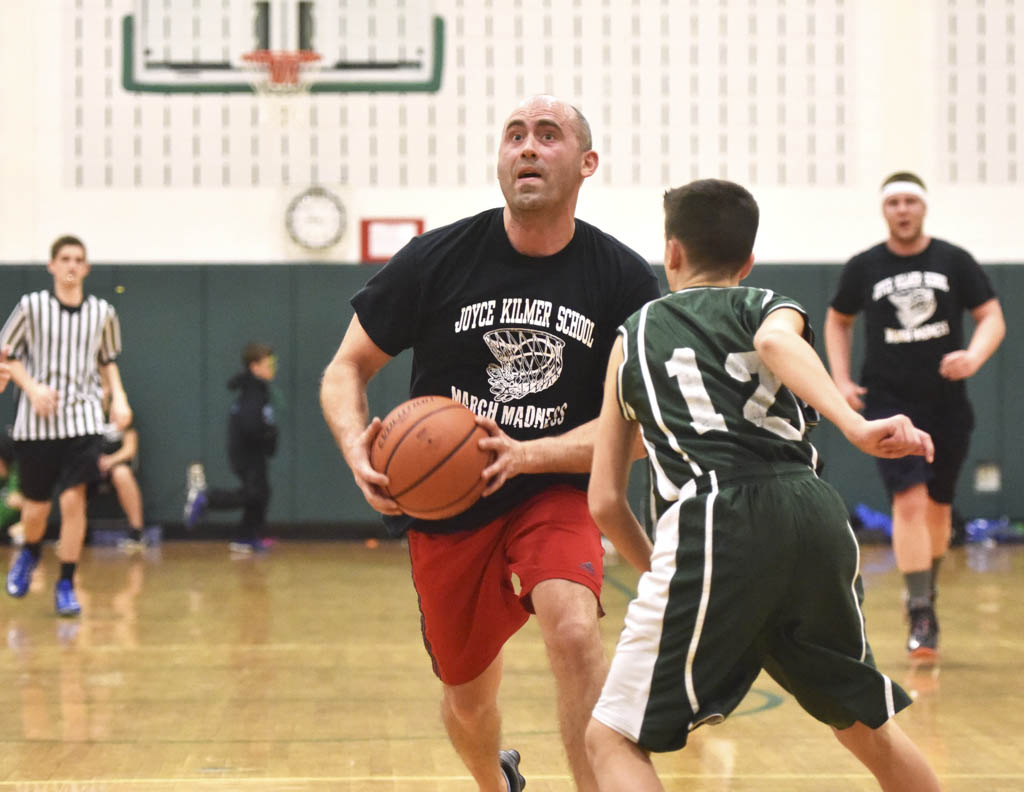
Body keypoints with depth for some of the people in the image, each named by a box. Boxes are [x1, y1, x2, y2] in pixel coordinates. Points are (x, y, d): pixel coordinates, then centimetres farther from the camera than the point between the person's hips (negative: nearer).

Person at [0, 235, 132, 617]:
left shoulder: (102, 312, 3)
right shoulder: (31, 306, -5)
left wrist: (118, 398, 3)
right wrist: (32, 387, -13)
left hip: (82, 418, 1)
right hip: (36, 422, 0)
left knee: (73, 500, -13)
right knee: (36, 506, 7)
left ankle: (66, 585, -3)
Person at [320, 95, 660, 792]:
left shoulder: (624, 280, -9)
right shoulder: (436, 260, -10)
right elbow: (346, 372, -1)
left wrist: (525, 454, -25)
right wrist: (358, 452, -23)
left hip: (554, 492, -1)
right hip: (444, 507, 1)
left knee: (574, 631, -31)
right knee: (468, 698, 14)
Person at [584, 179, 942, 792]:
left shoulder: (635, 334, 25)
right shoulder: (771, 306, 23)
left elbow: (605, 502, 20)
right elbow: (776, 341, -6)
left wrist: (660, 574, 36)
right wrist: (856, 427, -21)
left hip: (710, 521, -2)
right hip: (814, 512, 2)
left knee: (614, 740, 4)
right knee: (869, 727, 23)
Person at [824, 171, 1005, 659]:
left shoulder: (954, 262, -1)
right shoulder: (863, 268, 1)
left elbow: (992, 318, 0)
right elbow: (838, 322, 16)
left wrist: (973, 357, -21)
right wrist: (842, 381, 3)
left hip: (947, 404, 2)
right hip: (889, 404, -2)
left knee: (938, 507, 12)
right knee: (909, 501, -15)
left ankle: (926, 593, 34)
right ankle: (921, 616, -15)